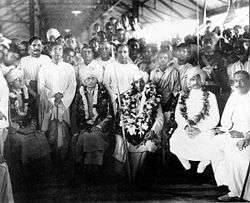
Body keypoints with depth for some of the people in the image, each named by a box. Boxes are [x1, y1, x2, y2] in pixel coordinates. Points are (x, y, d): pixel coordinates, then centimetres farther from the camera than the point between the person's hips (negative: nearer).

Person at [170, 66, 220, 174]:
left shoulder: (210, 96, 1)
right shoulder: (183, 95, 11)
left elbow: (214, 119, -3)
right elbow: (178, 114, 5)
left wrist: (199, 129, -16)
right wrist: (186, 126, -14)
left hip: (204, 129, -2)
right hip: (185, 127, 2)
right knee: (174, 142, -25)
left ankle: (204, 162, 9)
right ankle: (186, 164, 7)